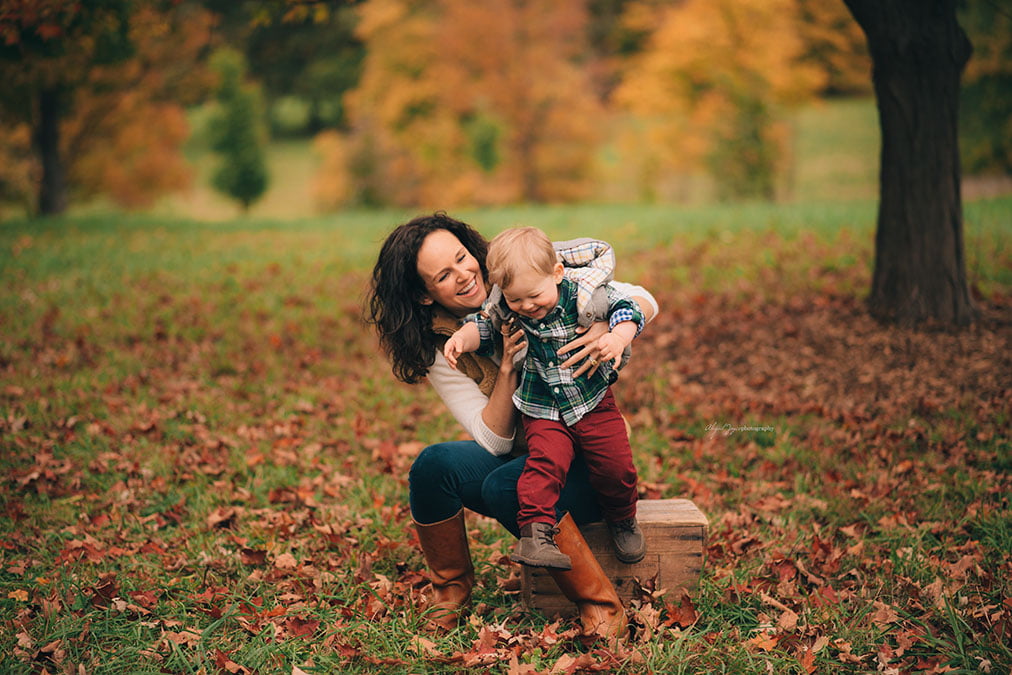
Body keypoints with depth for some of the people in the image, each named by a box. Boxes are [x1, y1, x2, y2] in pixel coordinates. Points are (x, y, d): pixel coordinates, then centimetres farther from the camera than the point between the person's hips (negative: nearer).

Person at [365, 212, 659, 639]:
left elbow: (641, 300, -10)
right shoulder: (438, 351, -5)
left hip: (586, 458, -3)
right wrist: (507, 368, -25)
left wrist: (608, 329, -32)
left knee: (507, 485, -32)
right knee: (435, 463, -25)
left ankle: (600, 605, -19)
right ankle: (451, 587, -1)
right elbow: (494, 441, -12)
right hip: (518, 456, 3)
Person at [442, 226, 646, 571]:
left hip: (594, 402, 0)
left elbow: (626, 309, -9)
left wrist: (619, 337, -30)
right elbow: (482, 326, 7)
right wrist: (462, 338, -14)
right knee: (545, 463, -24)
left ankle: (623, 520, 28)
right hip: (544, 411, 0)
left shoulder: (584, 291, -16)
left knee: (616, 465, -2)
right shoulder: (503, 305, -9)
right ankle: (535, 534, -23)